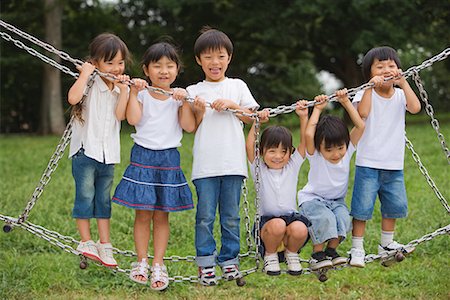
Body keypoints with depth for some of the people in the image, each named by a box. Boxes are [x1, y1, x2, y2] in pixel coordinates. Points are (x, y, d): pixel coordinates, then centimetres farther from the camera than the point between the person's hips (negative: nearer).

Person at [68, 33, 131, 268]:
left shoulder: (120, 88, 8)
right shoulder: (90, 84, -7)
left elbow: (120, 115, -8)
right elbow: (73, 98, -29)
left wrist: (123, 90, -14)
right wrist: (84, 74, -22)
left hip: (108, 154, 5)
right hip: (85, 151, -5)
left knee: (104, 199, 12)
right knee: (85, 197, -2)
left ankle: (104, 245, 17)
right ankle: (86, 242, 8)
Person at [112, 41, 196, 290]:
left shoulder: (178, 96, 6)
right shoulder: (142, 93, 2)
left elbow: (189, 126, -5)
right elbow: (133, 119, -14)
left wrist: (184, 101, -13)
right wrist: (134, 92, -15)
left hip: (169, 158, 1)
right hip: (143, 156, -1)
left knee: (162, 215, 4)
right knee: (143, 213, 1)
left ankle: (158, 265, 8)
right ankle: (142, 262, 11)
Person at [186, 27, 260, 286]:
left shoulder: (238, 86, 12)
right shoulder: (194, 91, 8)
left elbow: (251, 117, 6)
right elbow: (192, 128, 4)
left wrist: (231, 105, -8)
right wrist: (199, 112, -15)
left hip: (233, 162, 1)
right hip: (205, 164, -1)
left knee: (231, 216, 6)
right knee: (205, 216, -1)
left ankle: (229, 260, 16)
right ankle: (205, 264, 7)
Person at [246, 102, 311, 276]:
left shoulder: (292, 167, 9)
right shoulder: (259, 170, 3)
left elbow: (305, 141, 1)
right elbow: (249, 147, -12)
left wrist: (303, 117, -10)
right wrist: (257, 123, -21)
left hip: (291, 217, 2)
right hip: (266, 221, -2)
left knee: (300, 229, -31)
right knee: (277, 225, -35)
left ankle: (291, 253, 4)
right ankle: (270, 255, -3)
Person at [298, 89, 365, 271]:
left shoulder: (347, 151, -9)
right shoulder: (315, 155, -19)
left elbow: (360, 126, -18)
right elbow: (308, 135, -38)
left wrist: (346, 102, -20)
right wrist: (317, 109, -30)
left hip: (337, 200, 4)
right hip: (312, 199, -4)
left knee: (344, 218, -27)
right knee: (325, 218, -32)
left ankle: (331, 250, -6)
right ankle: (317, 254, -14)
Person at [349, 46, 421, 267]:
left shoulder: (400, 95, 4)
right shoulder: (366, 94, -6)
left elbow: (415, 108, -17)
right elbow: (362, 112, -26)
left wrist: (403, 82, -17)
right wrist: (370, 86, -27)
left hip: (394, 165, 5)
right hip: (368, 163, -4)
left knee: (394, 205, 15)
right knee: (362, 207, -5)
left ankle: (386, 244, 32)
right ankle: (357, 248, 4)